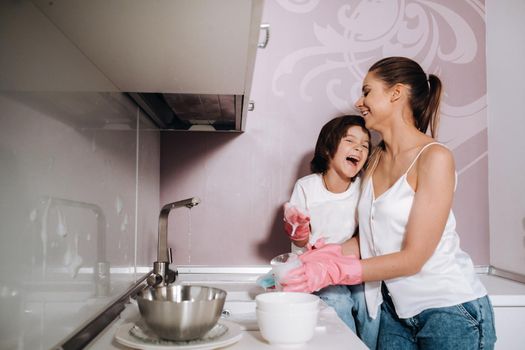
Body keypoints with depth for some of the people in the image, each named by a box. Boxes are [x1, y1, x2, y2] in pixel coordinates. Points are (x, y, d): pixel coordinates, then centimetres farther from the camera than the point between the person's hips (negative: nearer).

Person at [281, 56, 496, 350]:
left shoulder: (434, 157, -17)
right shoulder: (377, 159, 4)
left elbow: (412, 258, -20)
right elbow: (372, 238, 3)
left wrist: (333, 271, -22)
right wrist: (327, 254, -13)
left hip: (450, 310, -5)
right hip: (395, 308, 6)